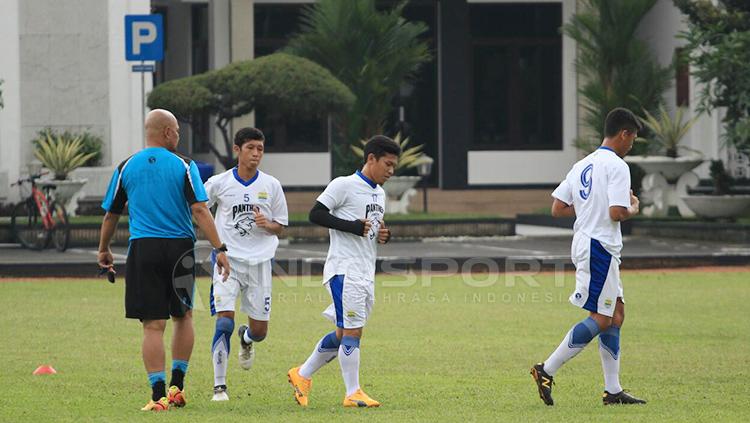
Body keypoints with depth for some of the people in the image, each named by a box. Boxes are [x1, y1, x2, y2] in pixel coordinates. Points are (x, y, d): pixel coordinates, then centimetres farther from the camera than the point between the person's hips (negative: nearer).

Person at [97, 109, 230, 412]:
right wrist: (219, 249, -10)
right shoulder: (183, 166, -1)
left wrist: (103, 250, 27)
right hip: (179, 248, -1)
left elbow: (111, 214, 12)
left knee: (153, 325, -1)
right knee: (183, 316, 19)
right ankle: (177, 386, 18)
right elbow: (199, 210, -10)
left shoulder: (126, 168, 6)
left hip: (143, 250, 1)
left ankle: (159, 395, -7)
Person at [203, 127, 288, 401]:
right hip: (228, 259, -2)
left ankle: (246, 339, 45)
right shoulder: (219, 183, -2)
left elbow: (280, 227, 10)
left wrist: (266, 224, -12)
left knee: (259, 331, 6)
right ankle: (219, 386, -11)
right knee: (224, 322, -17)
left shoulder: (271, 185, 3)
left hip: (259, 262, 2)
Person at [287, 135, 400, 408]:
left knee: (344, 333, 11)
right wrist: (353, 227, -19)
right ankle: (353, 393, -6)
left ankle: (303, 375, 25)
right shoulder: (344, 185, -7)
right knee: (352, 330, -10)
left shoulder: (379, 194, 19)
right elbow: (316, 214, -12)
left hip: (366, 273, 9)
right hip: (344, 269, -9)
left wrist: (383, 236, 7)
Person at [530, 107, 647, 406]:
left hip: (583, 245, 10)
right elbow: (617, 213, -21)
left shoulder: (582, 166, 15)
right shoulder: (616, 166, -12)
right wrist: (633, 209, 0)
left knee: (616, 314, 11)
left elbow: (558, 208, 13)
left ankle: (613, 390, 10)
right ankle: (547, 371, -10)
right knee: (601, 319, -8)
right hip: (600, 248, -10)